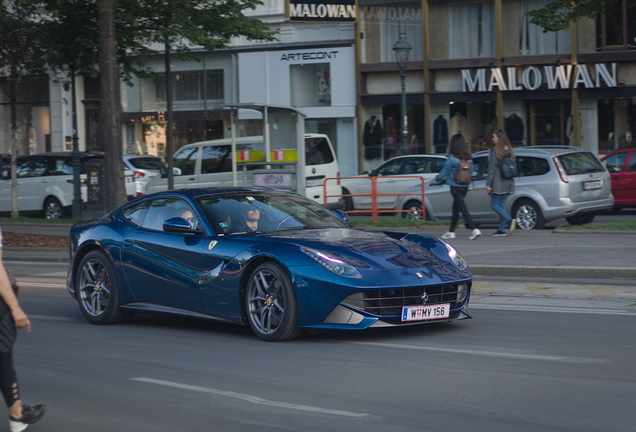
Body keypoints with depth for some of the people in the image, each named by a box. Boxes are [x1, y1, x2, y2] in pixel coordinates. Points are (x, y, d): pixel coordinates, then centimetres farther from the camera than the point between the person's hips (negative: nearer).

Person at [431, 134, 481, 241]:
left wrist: (436, 180, 12)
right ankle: (451, 231, 26)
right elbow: (471, 172, 12)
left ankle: (474, 230, -20)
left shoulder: (452, 158, -12)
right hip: (465, 187, 6)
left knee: (463, 209, -9)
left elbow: (444, 172, -4)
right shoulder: (468, 158, 4)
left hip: (455, 187, -6)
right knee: (456, 208, 18)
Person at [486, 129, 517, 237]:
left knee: (494, 205, -1)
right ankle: (501, 229, 8)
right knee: (501, 205, 11)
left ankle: (510, 220, -20)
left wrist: (488, 184, -11)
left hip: (498, 183, -7)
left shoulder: (494, 151, -11)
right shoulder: (509, 151, 9)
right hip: (508, 183, 7)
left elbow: (492, 169, -13)